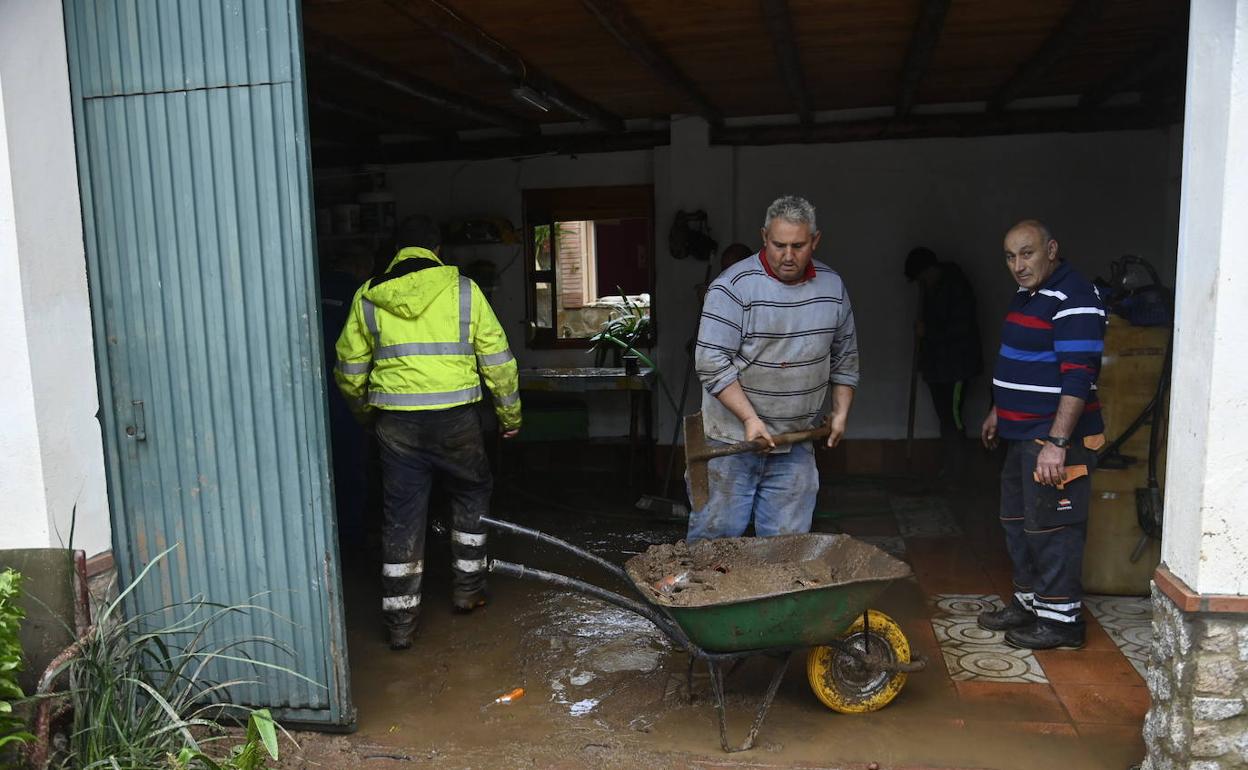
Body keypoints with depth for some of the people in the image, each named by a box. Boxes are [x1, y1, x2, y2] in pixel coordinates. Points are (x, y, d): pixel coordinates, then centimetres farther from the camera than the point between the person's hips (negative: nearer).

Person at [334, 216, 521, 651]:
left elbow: (349, 371, 10)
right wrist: (510, 414, 12)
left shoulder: (368, 297, 6)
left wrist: (365, 411, 28)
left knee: (401, 516, 8)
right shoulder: (461, 289, 0)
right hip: (455, 418, -1)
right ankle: (467, 589, 28)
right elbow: (497, 359, 1)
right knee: (471, 496, 21)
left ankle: (400, 620, 13)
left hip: (395, 421, 2)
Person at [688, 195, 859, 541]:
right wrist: (750, 419, -20)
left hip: (797, 442, 4)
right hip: (735, 438, -4)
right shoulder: (733, 287, -12)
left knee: (787, 542, 7)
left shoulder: (833, 287, 6)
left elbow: (845, 357, 18)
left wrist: (841, 412, 12)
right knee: (719, 530, 2)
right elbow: (711, 363, -16)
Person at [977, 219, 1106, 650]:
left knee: (1051, 527, -3)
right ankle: (1028, 603, 31)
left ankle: (1061, 621, 9)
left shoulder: (1073, 300, -18)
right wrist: (998, 413, 28)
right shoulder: (1026, 297, 13)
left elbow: (1078, 379, -24)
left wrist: (1057, 443, -28)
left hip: (1056, 437, -10)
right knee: (1017, 522, 17)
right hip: (1023, 434, 10)